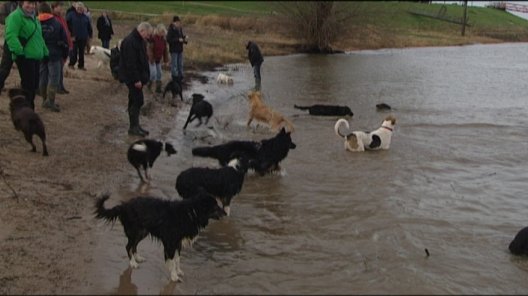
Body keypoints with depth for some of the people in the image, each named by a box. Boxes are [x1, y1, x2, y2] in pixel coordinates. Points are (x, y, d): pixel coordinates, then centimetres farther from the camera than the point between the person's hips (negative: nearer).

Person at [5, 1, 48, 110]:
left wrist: (45, 52, 25)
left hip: (35, 57, 9)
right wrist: (19, 51, -30)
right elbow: (11, 36, -23)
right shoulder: (15, 16, -11)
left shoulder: (34, 18, 20)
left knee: (34, 85, 13)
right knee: (28, 85, -10)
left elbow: (39, 38, 29)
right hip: (24, 57, -9)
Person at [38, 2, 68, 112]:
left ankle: (45, 100, 17)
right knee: (54, 78, -2)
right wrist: (65, 55, 8)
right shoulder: (57, 23, -2)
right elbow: (64, 40, -1)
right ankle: (50, 100, -12)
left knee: (43, 78, 11)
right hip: (54, 55, -2)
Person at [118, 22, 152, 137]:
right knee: (137, 101, -7)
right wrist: (136, 80, -23)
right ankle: (133, 127, 0)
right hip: (132, 77, -10)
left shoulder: (140, 41, 12)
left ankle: (135, 126, 20)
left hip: (138, 76, 10)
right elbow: (130, 63, -24)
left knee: (135, 101, 13)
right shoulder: (130, 42, -21)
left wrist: (144, 77, 17)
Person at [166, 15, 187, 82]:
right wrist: (178, 40, -24)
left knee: (180, 64, 13)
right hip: (174, 50, -7)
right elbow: (168, 40, -20)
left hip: (180, 49, 7)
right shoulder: (171, 30, -15)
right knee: (174, 64, -1)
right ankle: (175, 78, 7)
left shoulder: (180, 29, 7)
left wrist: (184, 39, -5)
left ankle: (180, 77, 24)